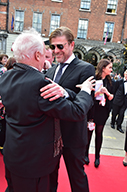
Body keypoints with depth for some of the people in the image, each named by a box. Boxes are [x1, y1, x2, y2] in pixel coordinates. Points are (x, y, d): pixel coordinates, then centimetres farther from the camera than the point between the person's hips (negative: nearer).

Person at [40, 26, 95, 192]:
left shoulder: (86, 69, -13)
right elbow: (45, 97, 9)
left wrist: (64, 92, -43)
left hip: (72, 135, -6)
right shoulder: (51, 70, 7)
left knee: (76, 175, 15)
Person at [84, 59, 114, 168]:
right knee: (89, 132, 6)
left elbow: (111, 98, 6)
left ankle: (97, 156, 24)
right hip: (92, 110, -4)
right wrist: (99, 92, -24)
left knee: (99, 133, 11)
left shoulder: (109, 81, 6)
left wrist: (107, 93, -14)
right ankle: (86, 154, 24)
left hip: (103, 110, 4)